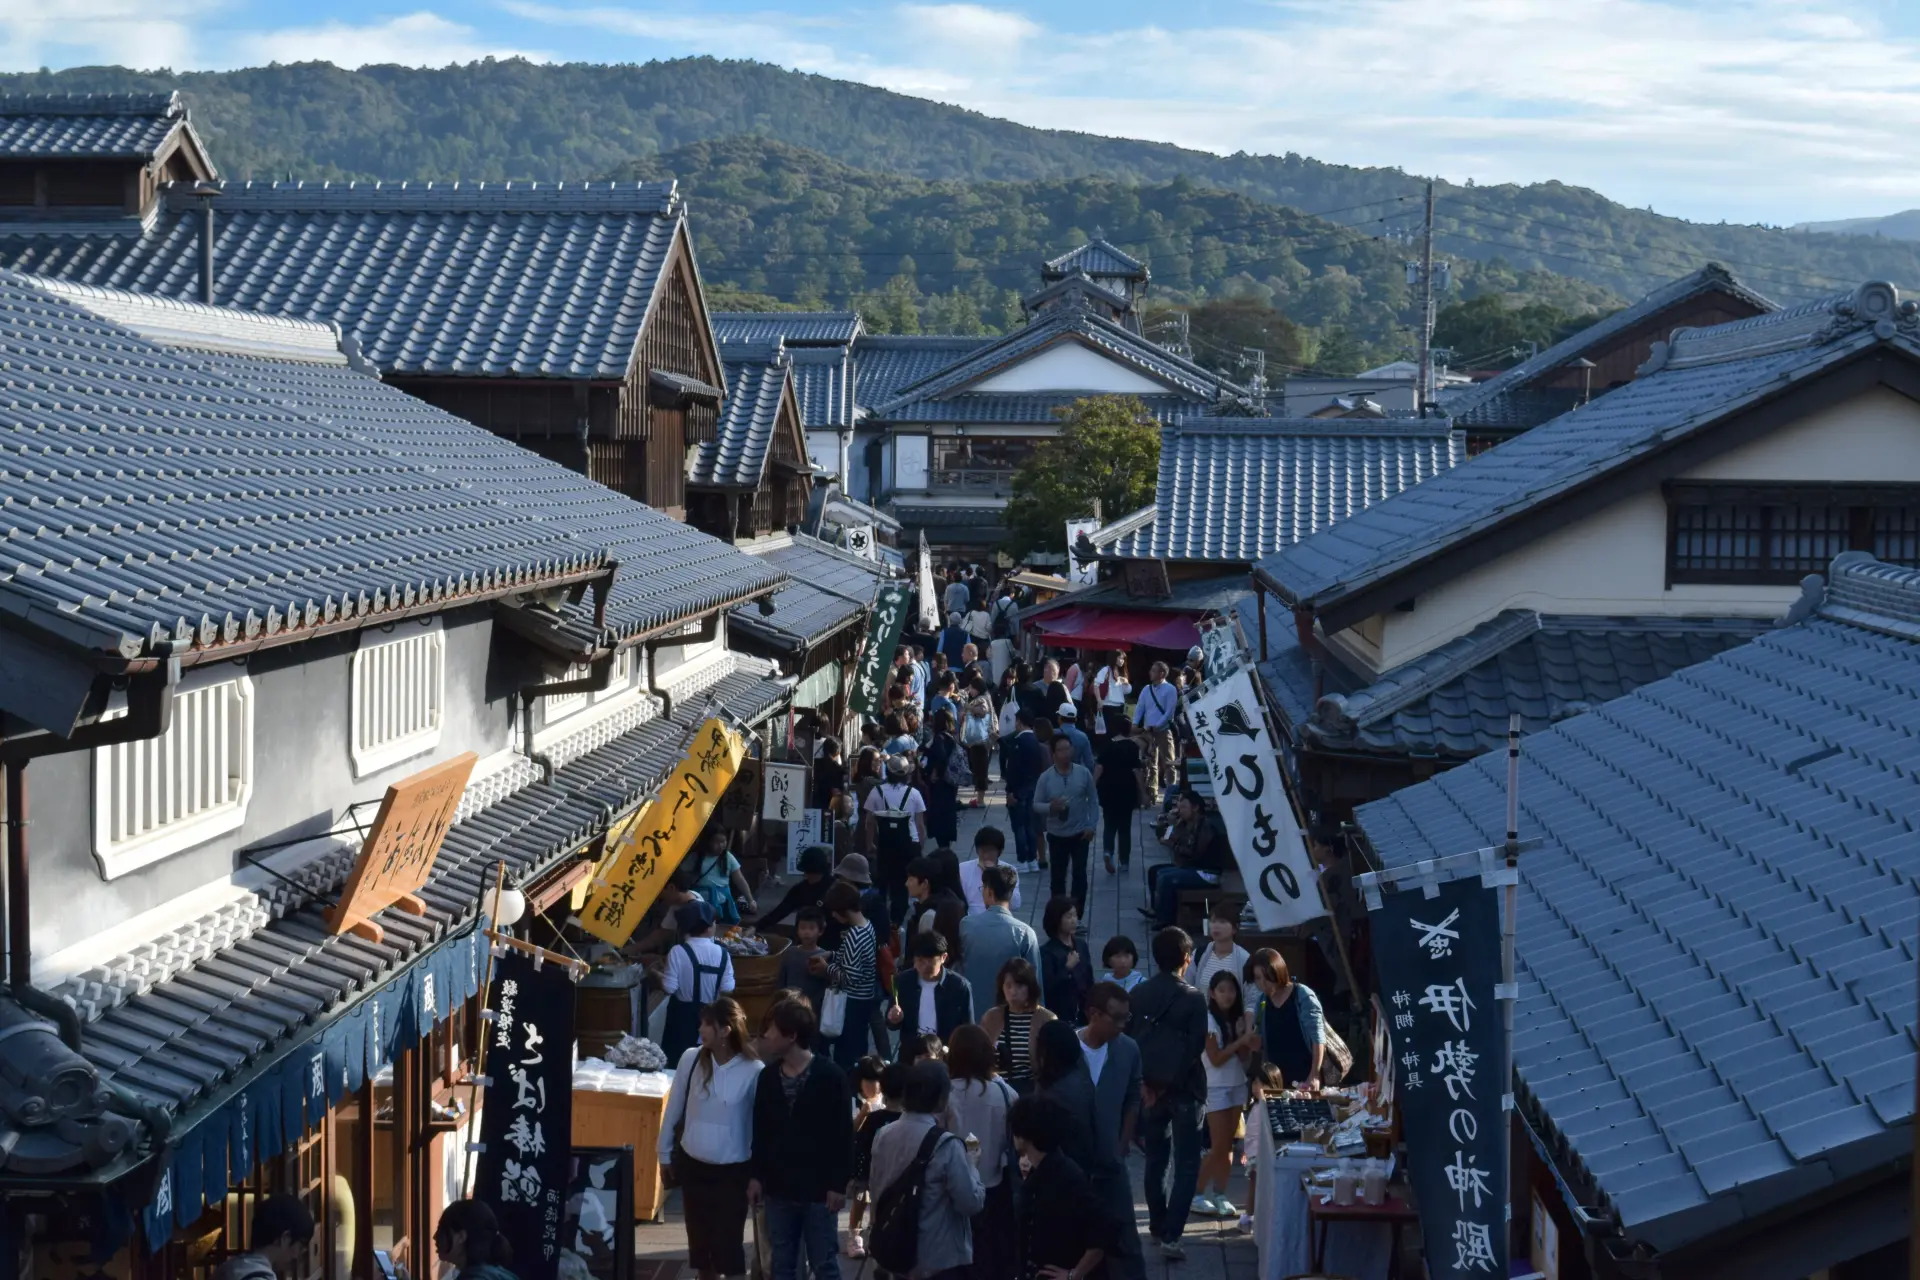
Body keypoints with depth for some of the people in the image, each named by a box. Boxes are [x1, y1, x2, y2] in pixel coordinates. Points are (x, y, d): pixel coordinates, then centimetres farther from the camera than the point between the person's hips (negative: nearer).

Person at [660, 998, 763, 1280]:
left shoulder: (753, 1070, -15)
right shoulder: (691, 1059, -6)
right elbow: (673, 1110, 5)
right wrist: (665, 1154, 11)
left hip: (732, 1170, -4)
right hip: (692, 1164, 4)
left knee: (727, 1243, -3)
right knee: (699, 1238, 15)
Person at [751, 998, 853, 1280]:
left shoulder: (830, 1076, -11)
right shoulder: (768, 1077, 4)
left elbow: (843, 1134, -9)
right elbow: (760, 1130, 12)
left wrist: (839, 1184, -11)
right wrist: (756, 1175, 7)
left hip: (818, 1189, -5)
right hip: (778, 1187, 5)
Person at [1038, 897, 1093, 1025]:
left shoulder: (1081, 946, 7)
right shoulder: (1046, 952, -12)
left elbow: (1089, 982, 13)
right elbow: (1047, 988, -20)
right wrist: (1068, 968, -23)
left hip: (1082, 1015, 6)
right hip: (1058, 1017, -6)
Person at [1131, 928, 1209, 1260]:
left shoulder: (1138, 994, 1)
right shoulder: (1193, 999, -12)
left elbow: (1129, 1039, 3)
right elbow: (1195, 1048, -13)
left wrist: (1143, 1081, 6)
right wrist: (1171, 1083, -3)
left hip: (1149, 1086, 4)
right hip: (1183, 1089, -4)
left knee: (1155, 1160, 18)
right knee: (1185, 1165, 0)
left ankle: (1157, 1227, 25)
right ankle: (1171, 1235, -9)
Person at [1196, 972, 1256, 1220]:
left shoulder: (1238, 1019, 7)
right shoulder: (1208, 1019, -11)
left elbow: (1245, 1059, 6)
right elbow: (1216, 1058, -14)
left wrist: (1249, 1043, -13)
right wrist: (1241, 1040, -14)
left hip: (1238, 1086, 6)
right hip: (1216, 1088, -6)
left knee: (1228, 1145, 4)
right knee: (1219, 1146, -5)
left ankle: (1220, 1196, 8)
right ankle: (1197, 1194, 5)